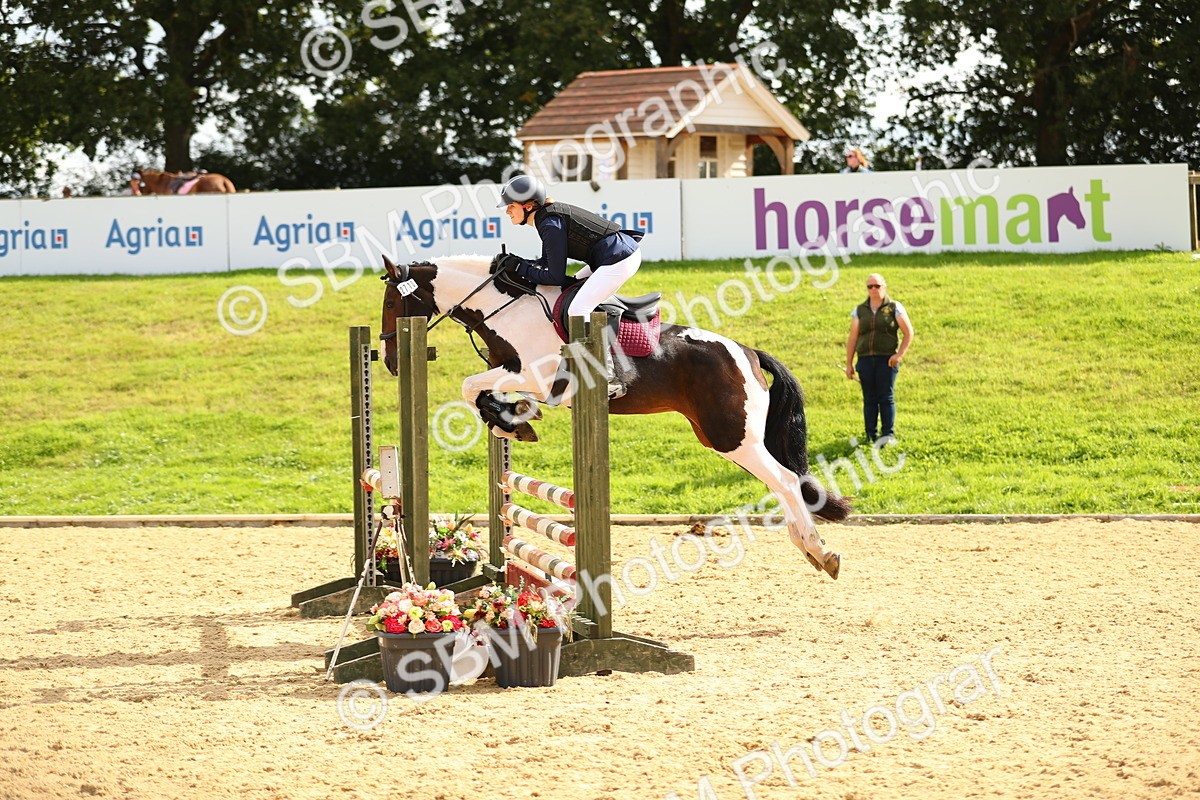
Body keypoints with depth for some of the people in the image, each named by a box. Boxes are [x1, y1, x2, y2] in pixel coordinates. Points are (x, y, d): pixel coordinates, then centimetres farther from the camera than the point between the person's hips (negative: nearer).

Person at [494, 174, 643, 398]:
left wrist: (520, 267, -7)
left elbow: (555, 277, -15)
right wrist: (514, 262, 9)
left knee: (578, 310, -15)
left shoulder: (550, 225, -17)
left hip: (619, 261, -11)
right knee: (574, 287, 25)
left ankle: (610, 378, -20)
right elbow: (547, 262, 21)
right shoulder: (549, 215, 13)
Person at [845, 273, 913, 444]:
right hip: (865, 359, 3)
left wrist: (899, 354, -8)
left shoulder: (894, 308, 4)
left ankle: (888, 434, -3)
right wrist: (849, 364, 9)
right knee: (869, 399, 2)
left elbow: (908, 333, 4)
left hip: (887, 359, -3)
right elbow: (852, 338, 13)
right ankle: (871, 435, 7)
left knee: (886, 397, -7)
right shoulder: (860, 311, 12)